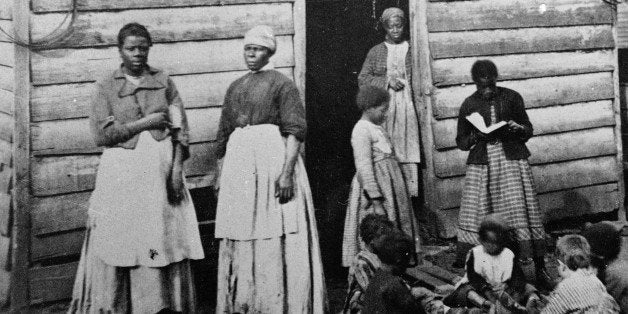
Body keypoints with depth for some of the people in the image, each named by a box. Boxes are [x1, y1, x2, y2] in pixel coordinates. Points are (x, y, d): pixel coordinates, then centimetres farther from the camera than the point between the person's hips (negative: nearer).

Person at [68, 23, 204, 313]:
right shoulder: (106, 86, 4)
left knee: (164, 240, 1)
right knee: (120, 241, 0)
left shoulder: (163, 81, 8)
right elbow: (101, 135, -5)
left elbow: (180, 128, 5)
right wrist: (144, 123, -9)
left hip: (161, 167, 2)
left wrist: (177, 169, -6)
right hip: (123, 171, -1)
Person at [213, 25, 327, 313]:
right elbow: (224, 136, 19)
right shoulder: (234, 88, 16)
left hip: (273, 159, -6)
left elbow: (295, 130, -10)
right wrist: (220, 175, 15)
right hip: (239, 165, 6)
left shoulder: (281, 84, -1)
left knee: (276, 240, -3)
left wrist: (287, 171, -20)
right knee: (241, 240, 9)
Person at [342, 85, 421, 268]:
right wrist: (376, 201, -24)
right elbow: (364, 167, -21)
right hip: (375, 187, -10)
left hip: (389, 189, 10)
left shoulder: (376, 129, 15)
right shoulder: (362, 131, -15)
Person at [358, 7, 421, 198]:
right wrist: (387, 81, -7)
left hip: (406, 108, 0)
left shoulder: (410, 50, 8)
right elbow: (362, 79, 6)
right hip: (383, 109, 0)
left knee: (408, 153, -4)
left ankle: (411, 193, 1)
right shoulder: (376, 51, 10)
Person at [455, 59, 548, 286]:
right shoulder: (469, 105, 5)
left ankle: (536, 265, -1)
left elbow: (528, 130, 11)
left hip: (511, 160, -1)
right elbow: (461, 141, 9)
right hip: (481, 165, 1)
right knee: (476, 215, -1)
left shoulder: (511, 98, 4)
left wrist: (518, 128, -11)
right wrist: (477, 136, -10)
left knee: (520, 212, -6)